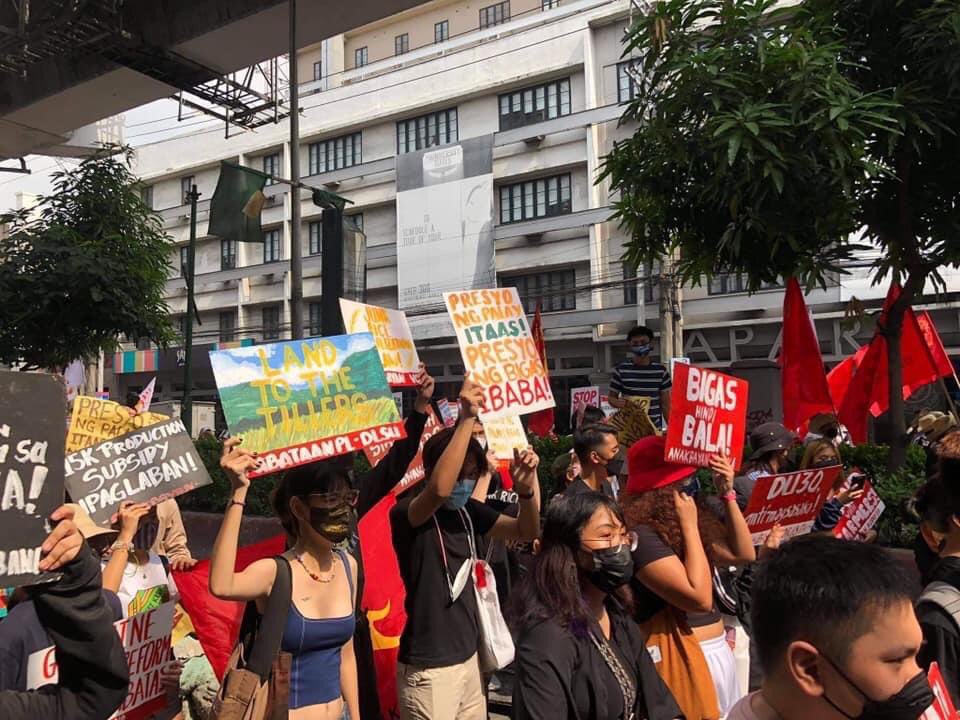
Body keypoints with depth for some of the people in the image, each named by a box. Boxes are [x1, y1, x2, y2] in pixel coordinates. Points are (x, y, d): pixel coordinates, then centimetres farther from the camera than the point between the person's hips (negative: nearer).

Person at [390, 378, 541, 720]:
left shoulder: (467, 510, 3)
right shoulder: (405, 513, -17)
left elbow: (526, 532, 4)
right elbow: (439, 488, -38)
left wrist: (526, 486, -15)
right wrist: (468, 418, -37)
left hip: (469, 655, 7)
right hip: (429, 667, -7)